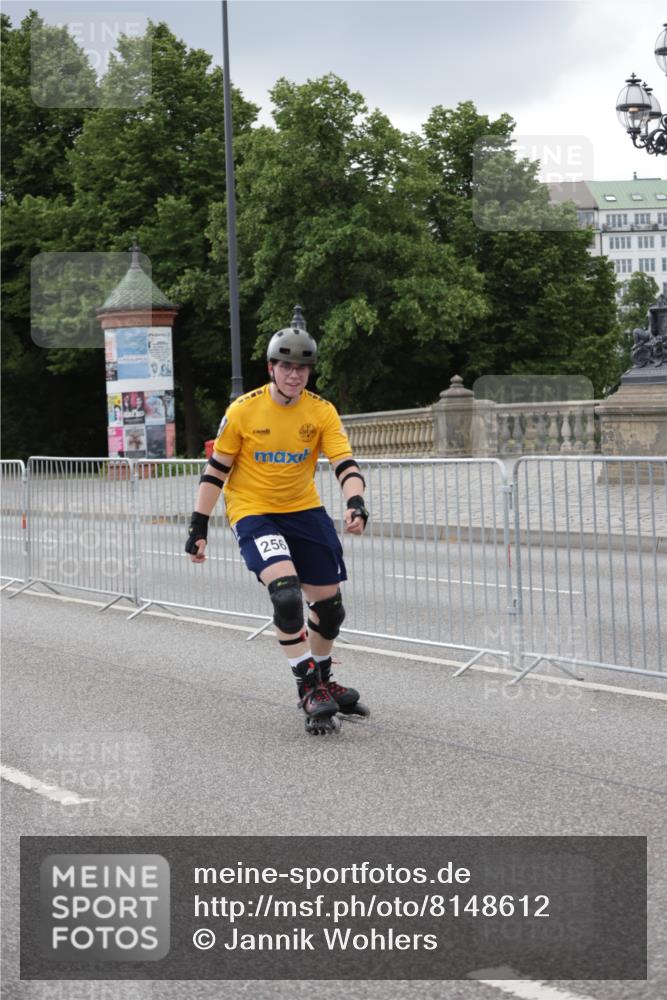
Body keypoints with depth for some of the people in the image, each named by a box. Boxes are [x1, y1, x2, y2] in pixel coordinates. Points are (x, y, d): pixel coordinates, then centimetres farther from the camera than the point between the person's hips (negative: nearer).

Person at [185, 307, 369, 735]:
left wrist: (356, 502, -33)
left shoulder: (322, 411, -6)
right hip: (254, 513, -4)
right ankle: (309, 689, -15)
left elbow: (346, 463, -12)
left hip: (304, 511, 4)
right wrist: (199, 528, -6)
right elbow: (215, 470, -4)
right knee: (287, 593, -26)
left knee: (330, 606, 7)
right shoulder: (243, 411, -11)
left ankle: (323, 680, 32)